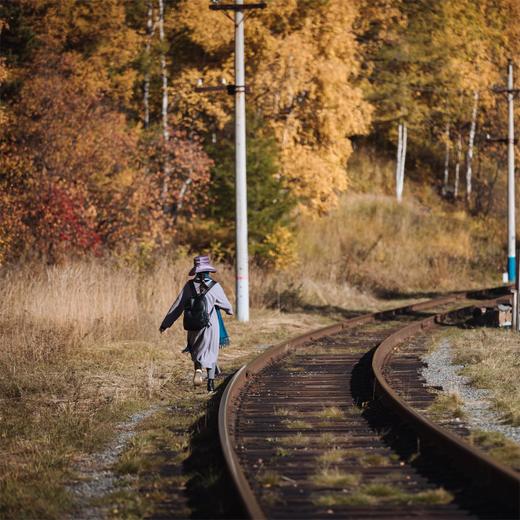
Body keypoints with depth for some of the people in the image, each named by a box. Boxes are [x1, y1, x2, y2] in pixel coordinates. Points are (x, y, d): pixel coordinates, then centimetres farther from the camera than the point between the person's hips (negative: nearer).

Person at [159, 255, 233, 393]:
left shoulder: (189, 285, -4)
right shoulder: (214, 286, -9)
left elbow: (177, 306, -2)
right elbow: (225, 304, 4)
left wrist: (165, 323, 4)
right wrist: (230, 311, 28)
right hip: (211, 324, -2)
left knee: (196, 351, 20)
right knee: (211, 352, 11)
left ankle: (198, 370, -8)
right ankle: (211, 382, 7)